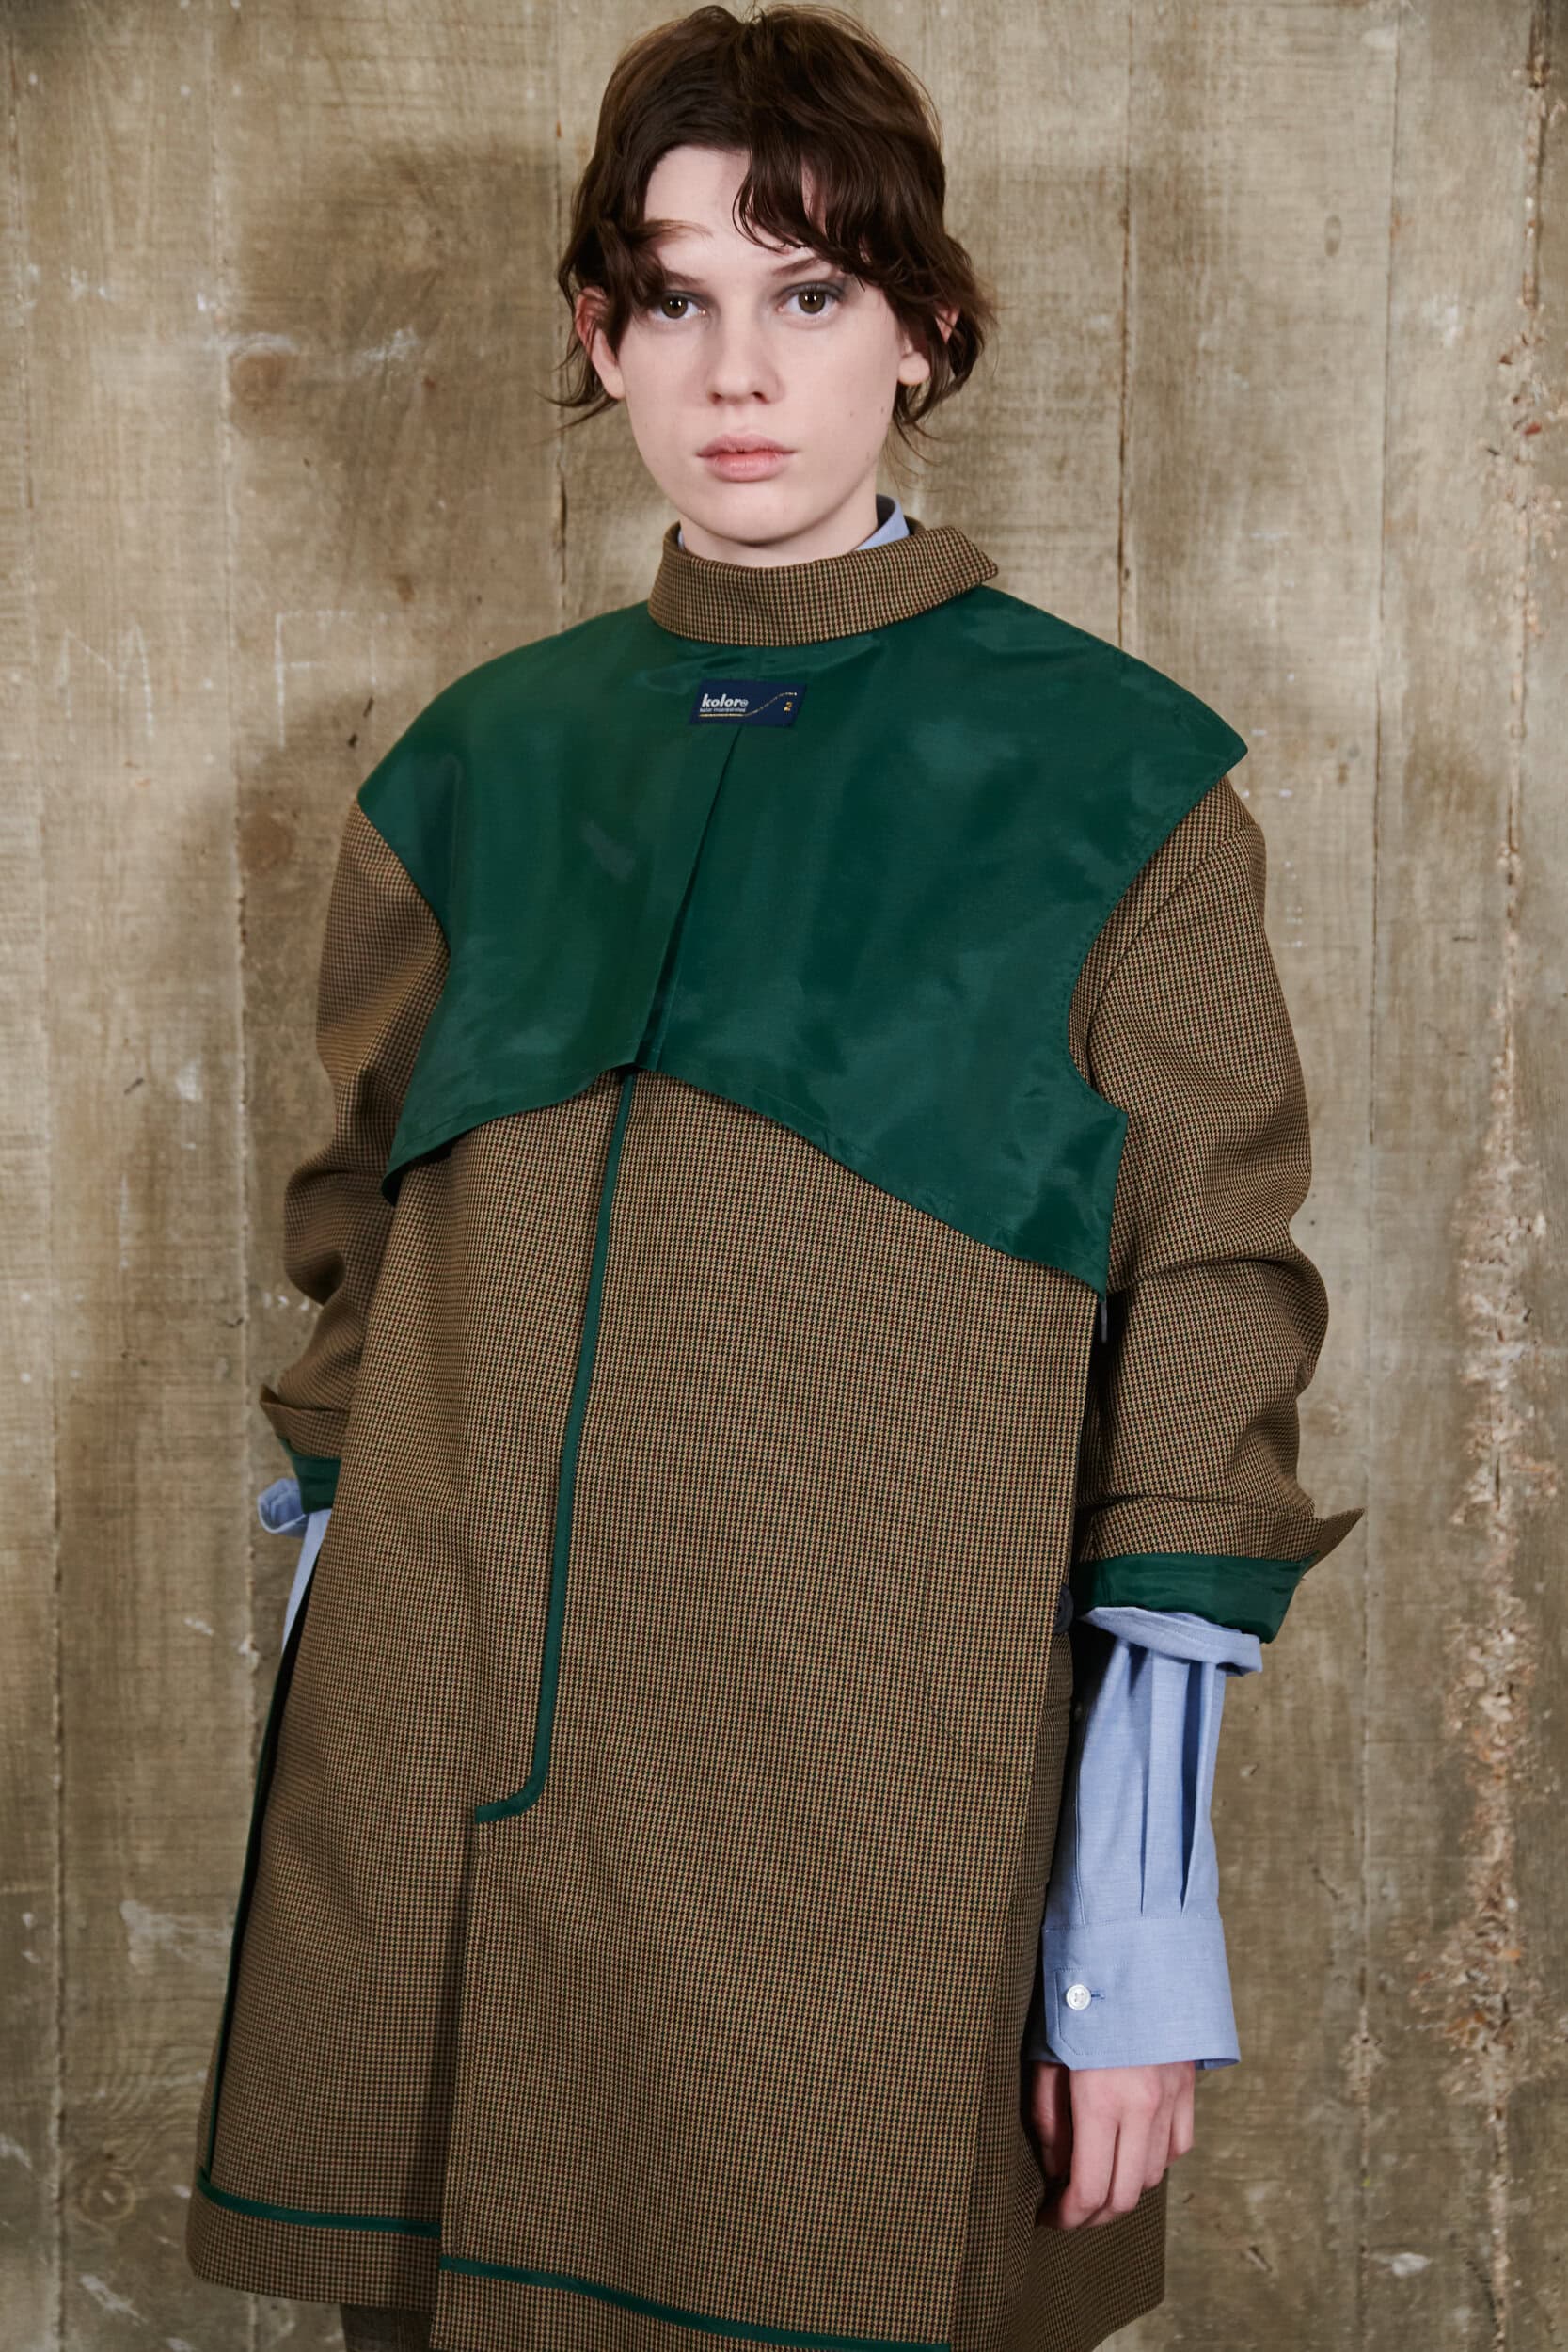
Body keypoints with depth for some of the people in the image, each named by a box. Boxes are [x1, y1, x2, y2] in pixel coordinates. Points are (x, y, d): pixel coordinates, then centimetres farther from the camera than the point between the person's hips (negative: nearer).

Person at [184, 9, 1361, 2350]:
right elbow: (362, 1252, 13)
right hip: (439, 1834, 4)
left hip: (873, 1856, -3)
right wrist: (336, 1763, 10)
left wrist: (1145, 1924, -7)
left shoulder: (1110, 786, -4)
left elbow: (1201, 1356, -4)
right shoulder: (481, 765, 7)